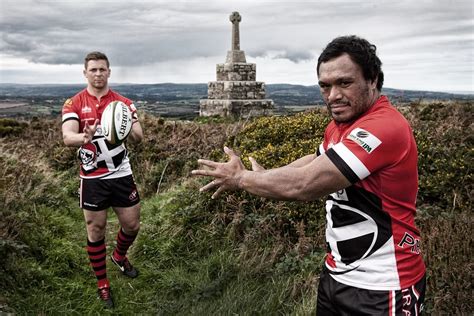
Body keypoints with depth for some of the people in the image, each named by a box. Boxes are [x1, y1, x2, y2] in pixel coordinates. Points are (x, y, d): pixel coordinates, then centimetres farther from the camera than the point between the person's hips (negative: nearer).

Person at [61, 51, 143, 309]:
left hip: (121, 174, 2)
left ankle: (120, 256, 42)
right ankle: (102, 283, 24)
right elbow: (67, 138, -18)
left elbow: (138, 137, -10)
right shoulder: (73, 104, -4)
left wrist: (129, 131, -34)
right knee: (96, 231, 6)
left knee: (131, 224, 10)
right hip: (92, 178, -2)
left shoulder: (123, 103, -1)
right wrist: (85, 137, -41)